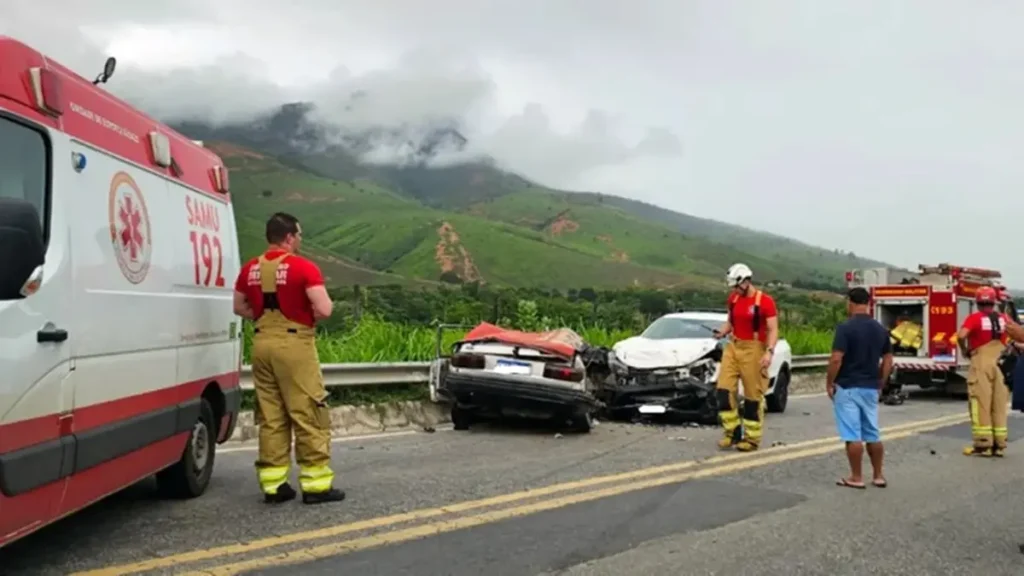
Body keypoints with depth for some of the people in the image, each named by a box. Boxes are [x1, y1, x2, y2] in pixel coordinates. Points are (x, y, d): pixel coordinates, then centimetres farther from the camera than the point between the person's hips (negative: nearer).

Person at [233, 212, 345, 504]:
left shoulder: (250, 269, 8)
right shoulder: (303, 267, -11)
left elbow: (239, 307, 16)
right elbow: (324, 309, -16)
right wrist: (309, 316, 4)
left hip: (262, 343, 6)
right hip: (294, 343, -6)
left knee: (270, 417, 11)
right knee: (308, 415, 0)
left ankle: (273, 484, 14)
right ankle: (316, 484, 3)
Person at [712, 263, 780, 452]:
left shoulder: (765, 301, -10)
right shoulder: (733, 299, 9)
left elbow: (773, 330, -10)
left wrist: (769, 351, -24)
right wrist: (722, 332, -2)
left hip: (753, 350, -6)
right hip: (733, 347, 6)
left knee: (753, 396, 2)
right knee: (724, 390, -3)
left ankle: (752, 438, 13)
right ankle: (733, 432, 10)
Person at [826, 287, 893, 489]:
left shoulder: (846, 327, -14)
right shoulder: (881, 329, 6)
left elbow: (836, 359, -19)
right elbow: (888, 360, 10)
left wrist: (829, 382, -7)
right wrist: (880, 384, 18)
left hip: (847, 387, -6)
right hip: (871, 388, 6)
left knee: (852, 435, -1)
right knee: (873, 434, 14)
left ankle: (856, 478, 3)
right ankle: (878, 476, 19)